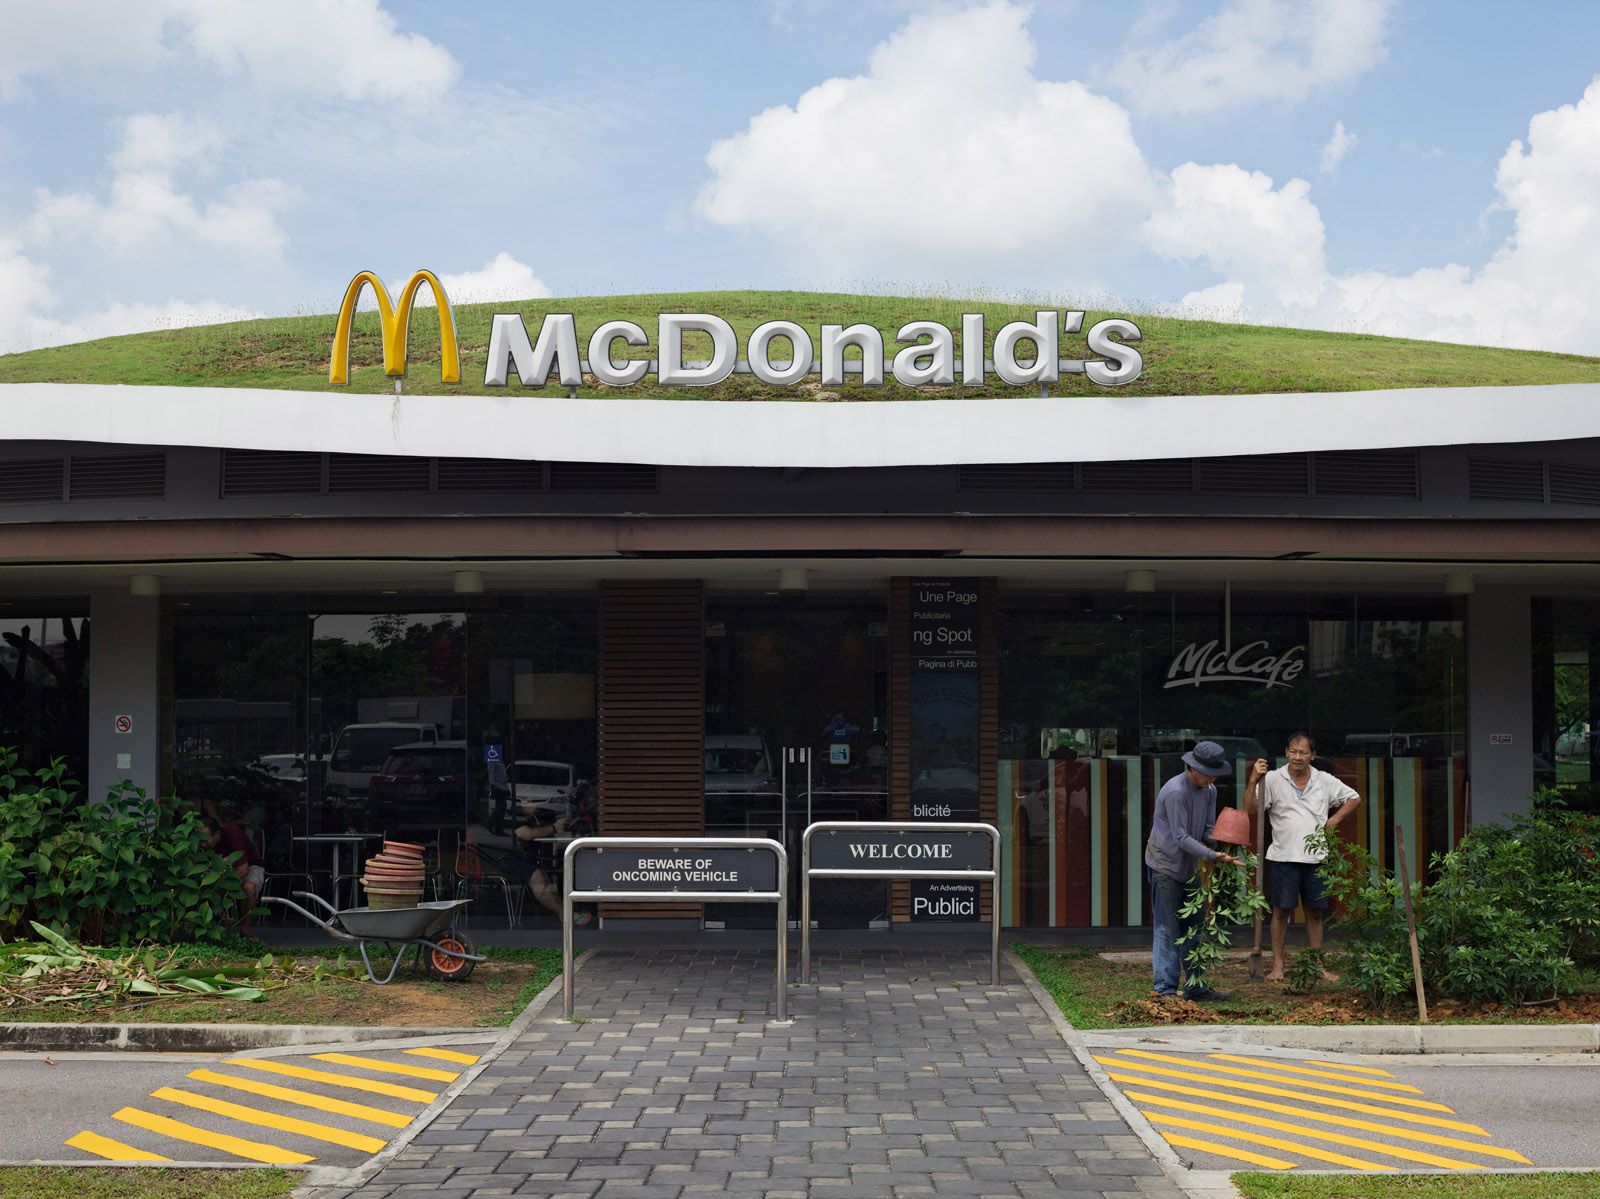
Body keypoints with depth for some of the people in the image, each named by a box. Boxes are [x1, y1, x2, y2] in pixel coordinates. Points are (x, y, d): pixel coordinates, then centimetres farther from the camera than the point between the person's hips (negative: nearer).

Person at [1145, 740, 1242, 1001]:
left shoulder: (1209, 790, 3)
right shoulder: (1175, 791, -23)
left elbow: (1208, 830, 6)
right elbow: (1181, 837, -24)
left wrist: (1223, 850, -15)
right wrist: (1214, 856, -29)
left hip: (1187, 867, 8)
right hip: (1165, 865, -8)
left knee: (1192, 928, 11)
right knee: (1167, 929, -7)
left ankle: (1196, 987, 17)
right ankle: (1165, 989, -5)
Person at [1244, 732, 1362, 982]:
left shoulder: (1325, 781, 5)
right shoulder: (1272, 779, -3)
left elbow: (1354, 798, 17)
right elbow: (1249, 809, -10)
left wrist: (1335, 819, 4)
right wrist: (1253, 780, -22)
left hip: (1316, 858, 3)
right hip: (1283, 857, -3)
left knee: (1315, 912, 10)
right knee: (1281, 911, 1)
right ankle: (1277, 964, 10)